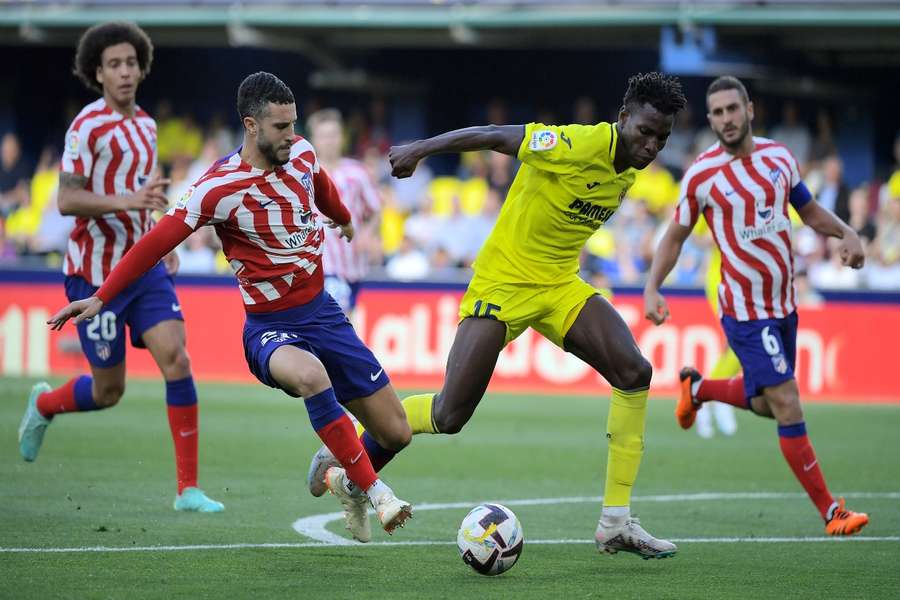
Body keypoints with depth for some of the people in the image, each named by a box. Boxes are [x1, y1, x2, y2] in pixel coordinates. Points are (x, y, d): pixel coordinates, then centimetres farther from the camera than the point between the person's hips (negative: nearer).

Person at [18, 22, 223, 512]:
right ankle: (43, 404, 37)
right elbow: (67, 200, -19)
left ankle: (188, 489, -11)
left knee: (175, 360, -13)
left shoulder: (145, 124, 11)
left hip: (144, 265, 6)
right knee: (108, 390, 2)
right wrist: (127, 200, -32)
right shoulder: (88, 127, -12)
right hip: (95, 272, -6)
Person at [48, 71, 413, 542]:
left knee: (395, 434, 3)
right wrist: (101, 298, -20)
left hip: (322, 312, 6)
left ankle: (346, 483, 37)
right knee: (310, 375, -42)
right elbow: (157, 242, -17)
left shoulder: (301, 155, -1)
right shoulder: (219, 187, -19)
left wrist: (343, 219, 45)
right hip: (271, 327, -6)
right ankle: (375, 493, -34)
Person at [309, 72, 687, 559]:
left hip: (560, 286, 7)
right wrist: (419, 149, -14)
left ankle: (615, 524, -9)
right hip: (504, 280, -7)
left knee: (634, 372, -13)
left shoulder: (628, 169, 2)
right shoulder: (578, 145, -23)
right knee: (450, 416, -9)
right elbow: (495, 136, -17)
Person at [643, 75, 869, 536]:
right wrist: (652, 288, -14)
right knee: (787, 405, -13)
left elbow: (809, 211, 14)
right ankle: (831, 511, -5)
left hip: (784, 303, 6)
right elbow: (675, 236, -1)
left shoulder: (779, 156, 1)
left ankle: (698, 388, 47)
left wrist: (845, 233, -5)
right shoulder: (702, 175, -11)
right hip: (744, 310, -6)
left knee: (766, 404, 18)